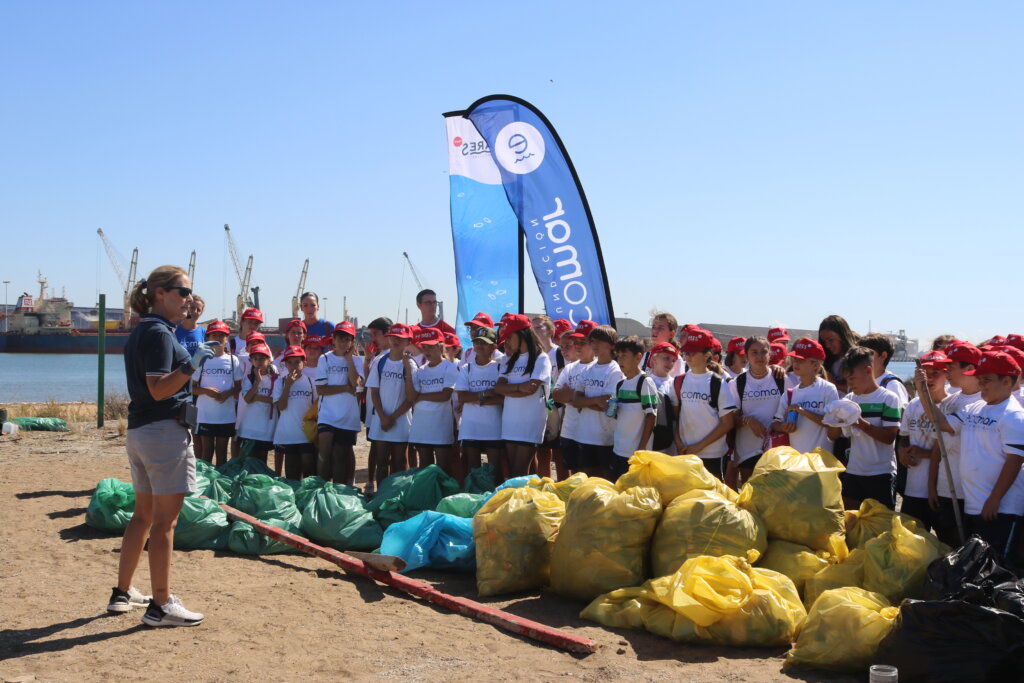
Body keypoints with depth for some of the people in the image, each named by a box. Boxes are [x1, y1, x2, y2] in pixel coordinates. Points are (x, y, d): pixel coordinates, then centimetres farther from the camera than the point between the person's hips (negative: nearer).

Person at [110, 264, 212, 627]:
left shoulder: (140, 331, 14)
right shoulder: (159, 333, -15)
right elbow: (158, 389, -22)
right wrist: (191, 365, -32)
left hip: (138, 431, 10)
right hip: (165, 431, -10)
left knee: (143, 515, 19)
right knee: (164, 521, -5)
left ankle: (122, 593, 27)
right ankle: (161, 605, 0)